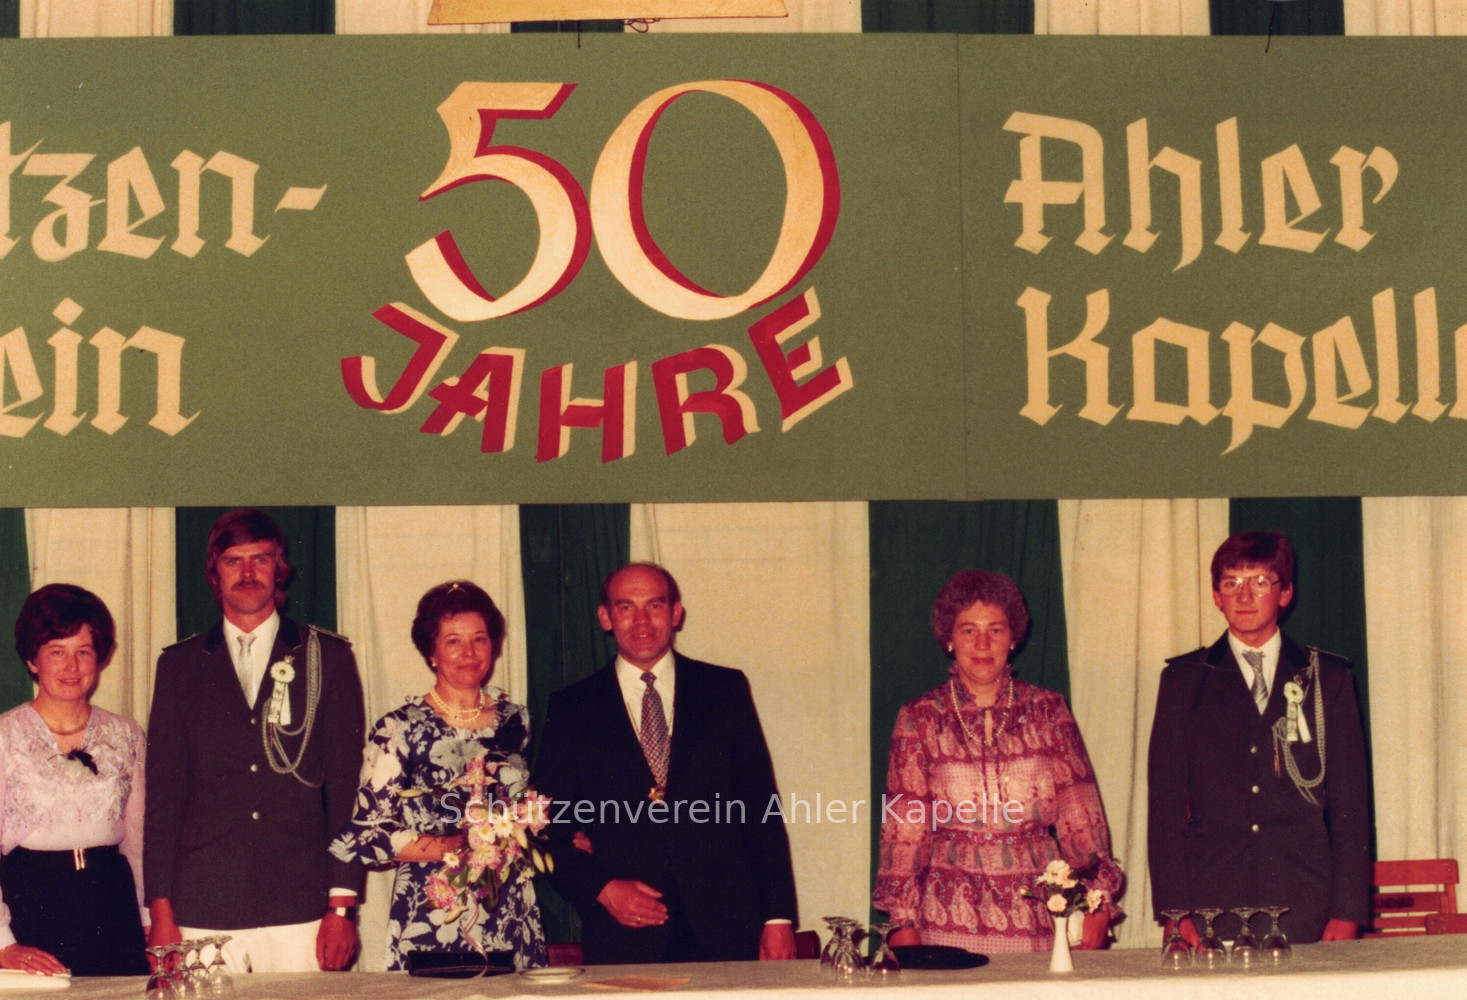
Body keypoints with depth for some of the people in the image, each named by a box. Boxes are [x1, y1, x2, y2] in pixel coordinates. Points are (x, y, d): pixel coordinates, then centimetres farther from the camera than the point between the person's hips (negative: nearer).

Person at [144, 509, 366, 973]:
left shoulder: (328, 657, 9)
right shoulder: (179, 664, 12)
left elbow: (347, 785, 5)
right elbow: (163, 791, 10)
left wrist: (343, 904, -2)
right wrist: (161, 912, 2)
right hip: (202, 913, 1)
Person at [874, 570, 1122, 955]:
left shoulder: (1048, 711, 8)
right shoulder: (920, 719, 5)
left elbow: (1079, 814, 4)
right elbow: (904, 828, 3)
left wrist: (1096, 902, -6)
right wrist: (903, 923, -4)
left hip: (1037, 915, 1)